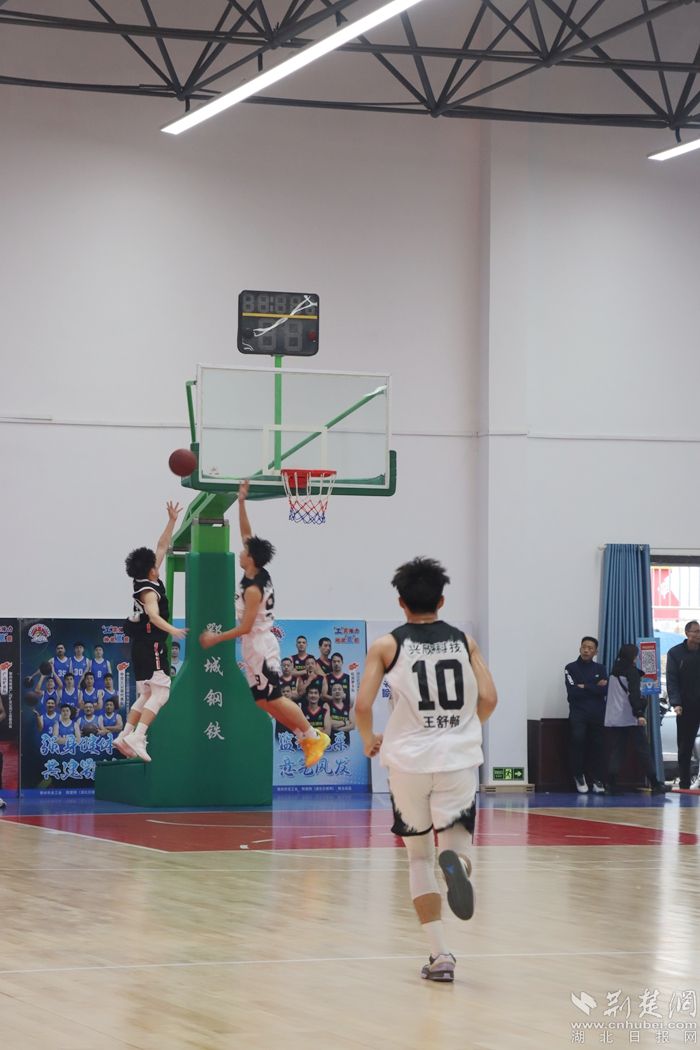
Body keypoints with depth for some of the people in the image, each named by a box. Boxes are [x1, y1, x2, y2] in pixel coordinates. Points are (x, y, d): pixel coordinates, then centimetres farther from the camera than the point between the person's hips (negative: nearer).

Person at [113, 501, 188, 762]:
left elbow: (162, 546, 16)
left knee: (146, 696, 15)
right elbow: (154, 616, -34)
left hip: (143, 647, 10)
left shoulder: (149, 583, 10)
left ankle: (125, 736, 11)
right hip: (151, 646, -10)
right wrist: (172, 630, -46)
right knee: (160, 694, -15)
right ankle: (137, 737, -27)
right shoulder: (148, 590, -15)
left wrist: (172, 521, 13)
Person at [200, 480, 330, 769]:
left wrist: (215, 639, -12)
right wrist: (241, 502, 4)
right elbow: (246, 533, 10)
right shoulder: (258, 574, 3)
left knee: (273, 699, -5)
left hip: (260, 647, -9)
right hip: (255, 648, 9)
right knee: (262, 700, 10)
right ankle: (304, 737, 13)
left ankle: (313, 737, 1)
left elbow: (245, 627, -19)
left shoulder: (253, 589, -20)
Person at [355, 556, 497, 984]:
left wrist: (369, 739, 14)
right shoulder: (464, 642, 7)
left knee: (420, 857, 14)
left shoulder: (387, 645, 2)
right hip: (459, 760, 0)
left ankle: (441, 955, 6)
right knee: (453, 844, 8)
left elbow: (363, 705, -7)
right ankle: (456, 861, -32)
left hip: (409, 760, 0)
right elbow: (488, 699, 0)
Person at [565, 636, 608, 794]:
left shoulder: (600, 669, 15)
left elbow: (604, 690, -1)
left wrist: (584, 687, -7)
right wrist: (595, 688, -4)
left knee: (598, 745, -5)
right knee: (577, 739, -22)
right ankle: (579, 776, -7)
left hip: (598, 714, 2)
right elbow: (572, 691, -7)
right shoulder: (571, 668, 8)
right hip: (578, 713, -2)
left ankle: (598, 780, 4)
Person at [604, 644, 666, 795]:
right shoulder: (632, 671, -6)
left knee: (615, 752, 4)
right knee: (643, 750, -1)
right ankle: (655, 784, -2)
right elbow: (634, 694, -16)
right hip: (629, 719, -6)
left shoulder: (614, 671, 14)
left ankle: (611, 784, -9)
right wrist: (639, 713, -21)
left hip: (612, 719, 6)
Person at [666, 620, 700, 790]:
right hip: (686, 707, -1)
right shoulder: (675, 653, 2)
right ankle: (684, 783, 9)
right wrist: (676, 703, -14)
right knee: (685, 746, 4)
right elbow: (671, 680, -3)